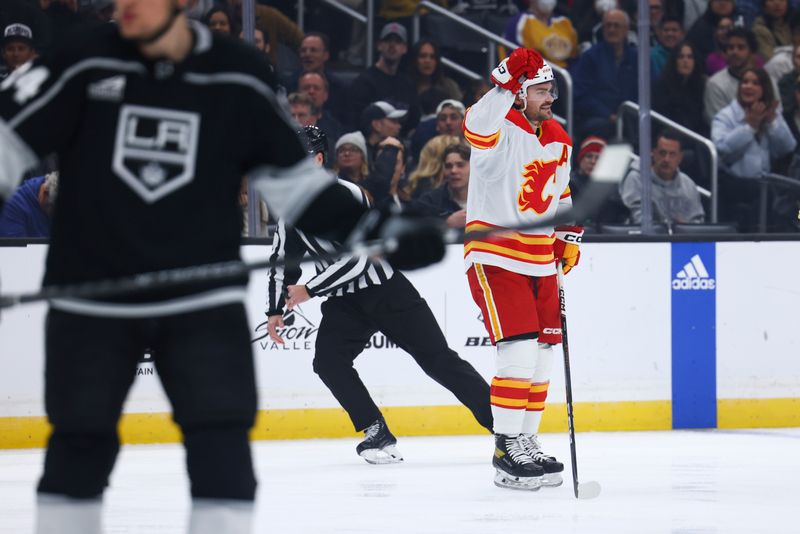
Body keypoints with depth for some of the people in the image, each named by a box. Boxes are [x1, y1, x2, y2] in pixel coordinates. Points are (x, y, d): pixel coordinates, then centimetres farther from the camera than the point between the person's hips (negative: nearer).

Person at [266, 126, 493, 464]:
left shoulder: (347, 195, -21)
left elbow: (355, 260, -27)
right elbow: (282, 260, 10)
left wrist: (309, 290, -23)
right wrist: (276, 310, 1)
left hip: (387, 291, -6)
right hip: (344, 303, 6)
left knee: (438, 360, -7)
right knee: (327, 361, -16)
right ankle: (377, 434, -7)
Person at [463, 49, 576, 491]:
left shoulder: (558, 140, 11)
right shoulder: (502, 131, -14)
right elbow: (477, 128, -39)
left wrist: (569, 236, 16)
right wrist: (506, 81, -48)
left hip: (539, 263, 8)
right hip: (495, 257, -8)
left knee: (542, 358, 10)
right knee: (518, 354, -15)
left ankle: (527, 443, 21)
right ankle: (506, 452, -8)